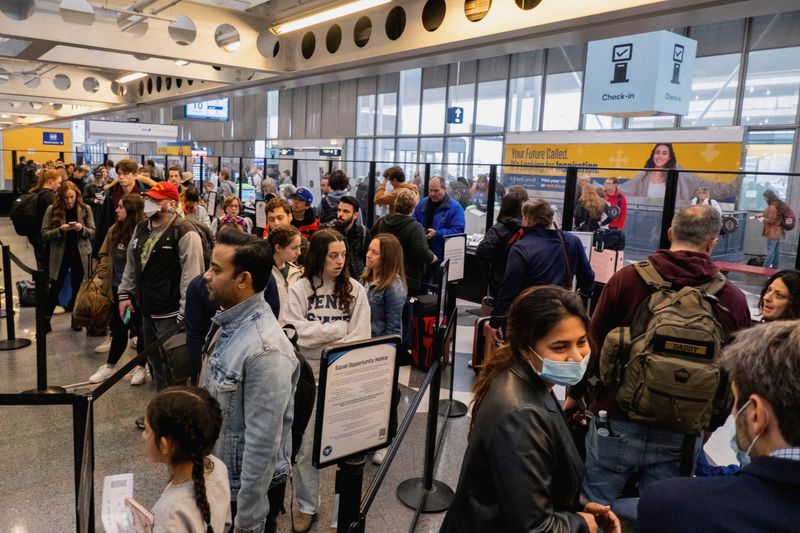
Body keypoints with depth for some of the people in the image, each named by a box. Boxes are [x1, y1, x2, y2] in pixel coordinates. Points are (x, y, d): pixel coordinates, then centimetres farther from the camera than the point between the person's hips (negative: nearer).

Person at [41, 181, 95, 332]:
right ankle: (45, 320, 14)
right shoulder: (52, 210, -4)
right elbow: (44, 234, -5)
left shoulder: (85, 209, -2)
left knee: (78, 287, 9)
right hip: (60, 254, -1)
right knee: (55, 288, 3)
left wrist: (82, 228, -20)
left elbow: (92, 232, 1)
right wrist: (60, 230, -22)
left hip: (80, 254, 1)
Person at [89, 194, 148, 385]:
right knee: (118, 329, 17)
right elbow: (105, 254, 15)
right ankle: (110, 366, 31)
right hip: (117, 290, 6)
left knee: (140, 328, 10)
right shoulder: (114, 230, 3)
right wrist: (104, 275, 5)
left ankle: (141, 367, 26)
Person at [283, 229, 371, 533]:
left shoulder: (355, 290, -2)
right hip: (308, 379, 0)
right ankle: (306, 506, 35)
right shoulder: (299, 289, -4)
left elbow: (360, 339, -6)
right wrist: (338, 329, -10)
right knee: (306, 446, 14)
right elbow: (294, 334, -13)